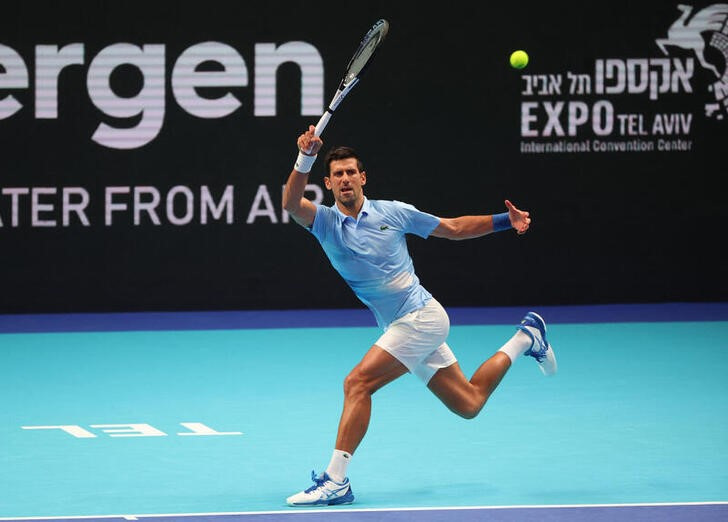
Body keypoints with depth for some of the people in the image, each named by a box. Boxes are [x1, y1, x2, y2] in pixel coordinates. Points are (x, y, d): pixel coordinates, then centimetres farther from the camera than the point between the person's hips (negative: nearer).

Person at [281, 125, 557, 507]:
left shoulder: (393, 212, -2)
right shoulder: (325, 222, 3)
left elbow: (454, 228, 9)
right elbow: (291, 203, -19)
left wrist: (504, 221, 0)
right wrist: (305, 158, -34)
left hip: (421, 315, -5)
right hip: (400, 328, 5)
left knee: (357, 383, -20)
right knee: (468, 404, 13)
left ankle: (335, 481, -18)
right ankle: (524, 339, 38)